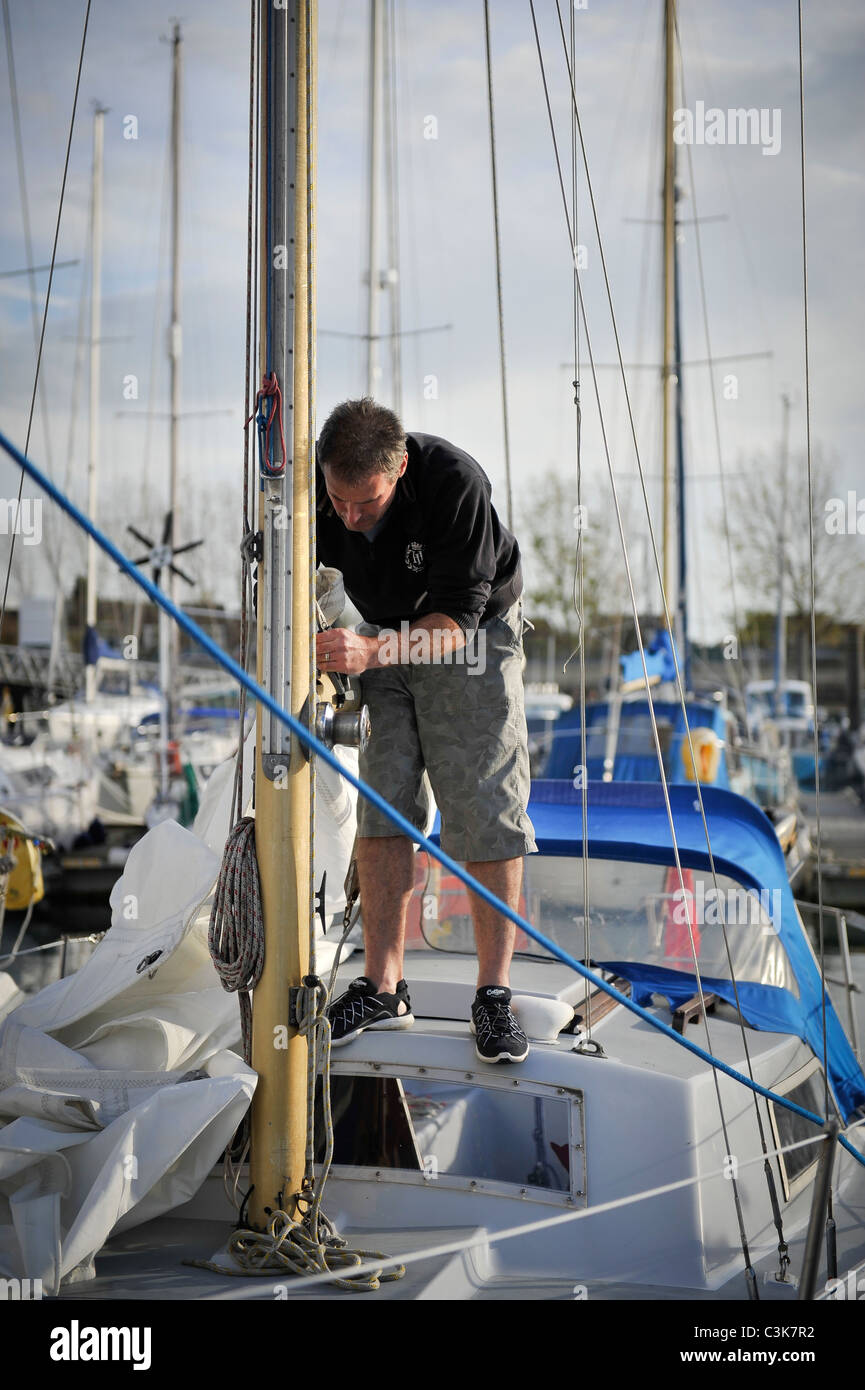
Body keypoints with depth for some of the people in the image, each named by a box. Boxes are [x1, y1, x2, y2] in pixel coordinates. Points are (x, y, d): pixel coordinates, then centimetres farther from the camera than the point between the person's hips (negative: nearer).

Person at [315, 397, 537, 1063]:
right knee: (381, 807, -3)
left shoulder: (455, 482, -33)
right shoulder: (313, 488, -20)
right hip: (383, 638, 4)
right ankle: (384, 989, 5)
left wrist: (373, 650, -47)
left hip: (474, 636, -4)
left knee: (489, 814, -8)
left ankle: (494, 994, 0)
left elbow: (457, 620, -32)